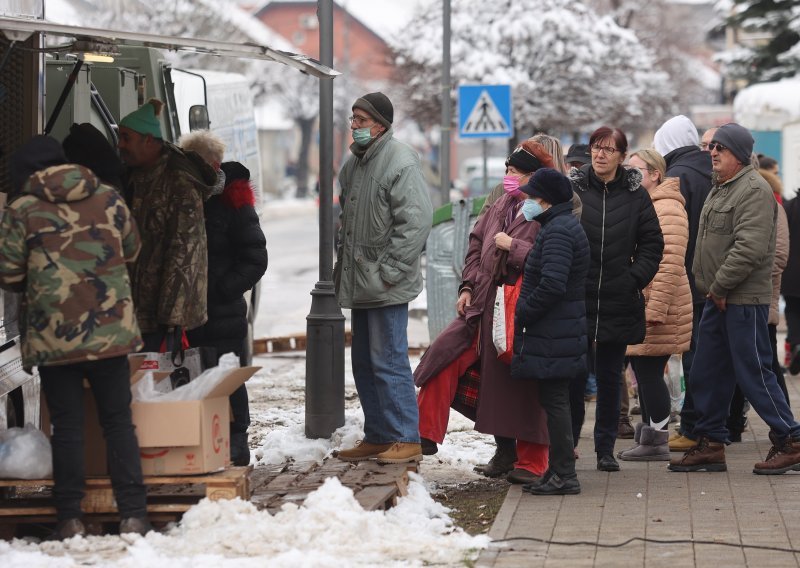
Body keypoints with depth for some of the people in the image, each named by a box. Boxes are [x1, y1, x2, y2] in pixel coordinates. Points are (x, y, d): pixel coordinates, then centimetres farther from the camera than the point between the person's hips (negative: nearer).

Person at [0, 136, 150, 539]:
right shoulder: (109, 199, 4)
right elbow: (131, 251, 16)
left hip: (52, 335, -2)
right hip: (111, 330, 2)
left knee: (66, 426, 6)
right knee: (118, 421, 8)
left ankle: (71, 517, 6)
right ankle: (133, 514, 5)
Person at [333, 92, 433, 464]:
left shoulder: (400, 162, -14)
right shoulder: (354, 164, 15)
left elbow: (415, 221, -20)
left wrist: (390, 270, -19)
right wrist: (344, 260, 15)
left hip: (387, 288, -9)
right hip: (360, 285, 9)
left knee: (388, 361, -9)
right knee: (364, 363, 13)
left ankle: (407, 440, -3)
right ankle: (378, 437, 21)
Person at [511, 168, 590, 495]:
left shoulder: (557, 231, -16)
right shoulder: (563, 226, 17)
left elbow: (552, 284, -26)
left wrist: (521, 315, -16)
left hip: (552, 335, -11)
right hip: (563, 332, 11)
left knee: (554, 401, -6)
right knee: (554, 401, 14)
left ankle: (564, 475, -4)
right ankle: (558, 471, 20)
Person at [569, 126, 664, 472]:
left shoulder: (635, 195, 4)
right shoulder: (572, 189, -1)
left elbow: (652, 244, 8)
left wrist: (635, 278, -3)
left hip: (618, 302, 1)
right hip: (576, 300, -1)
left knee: (610, 378, 8)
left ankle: (606, 448, 15)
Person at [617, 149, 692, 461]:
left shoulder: (666, 210, -15)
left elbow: (670, 265, -23)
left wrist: (654, 310, -25)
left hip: (656, 310, -10)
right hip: (636, 311, 10)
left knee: (650, 372, -6)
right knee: (643, 372, 13)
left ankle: (656, 442, 2)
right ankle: (648, 437, 21)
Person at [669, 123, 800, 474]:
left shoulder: (754, 190, -16)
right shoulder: (720, 189, 16)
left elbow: (750, 248, -25)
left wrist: (720, 286, -18)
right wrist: (712, 288, 13)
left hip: (744, 300, -10)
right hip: (719, 300, 10)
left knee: (753, 373, -6)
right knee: (707, 373, 12)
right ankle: (710, 444, 21)